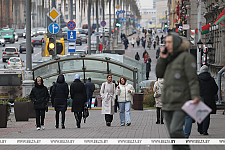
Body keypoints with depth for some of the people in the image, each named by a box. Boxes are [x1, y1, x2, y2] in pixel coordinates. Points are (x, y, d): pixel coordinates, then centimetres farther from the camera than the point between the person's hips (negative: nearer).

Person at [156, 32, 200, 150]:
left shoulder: (187, 57, -4)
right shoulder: (170, 58, 19)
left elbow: (193, 78, -11)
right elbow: (159, 74, 17)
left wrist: (195, 96, -23)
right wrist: (162, 59, 3)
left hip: (181, 101, -8)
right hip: (168, 103, 8)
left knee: (175, 130, -20)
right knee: (172, 133, 6)